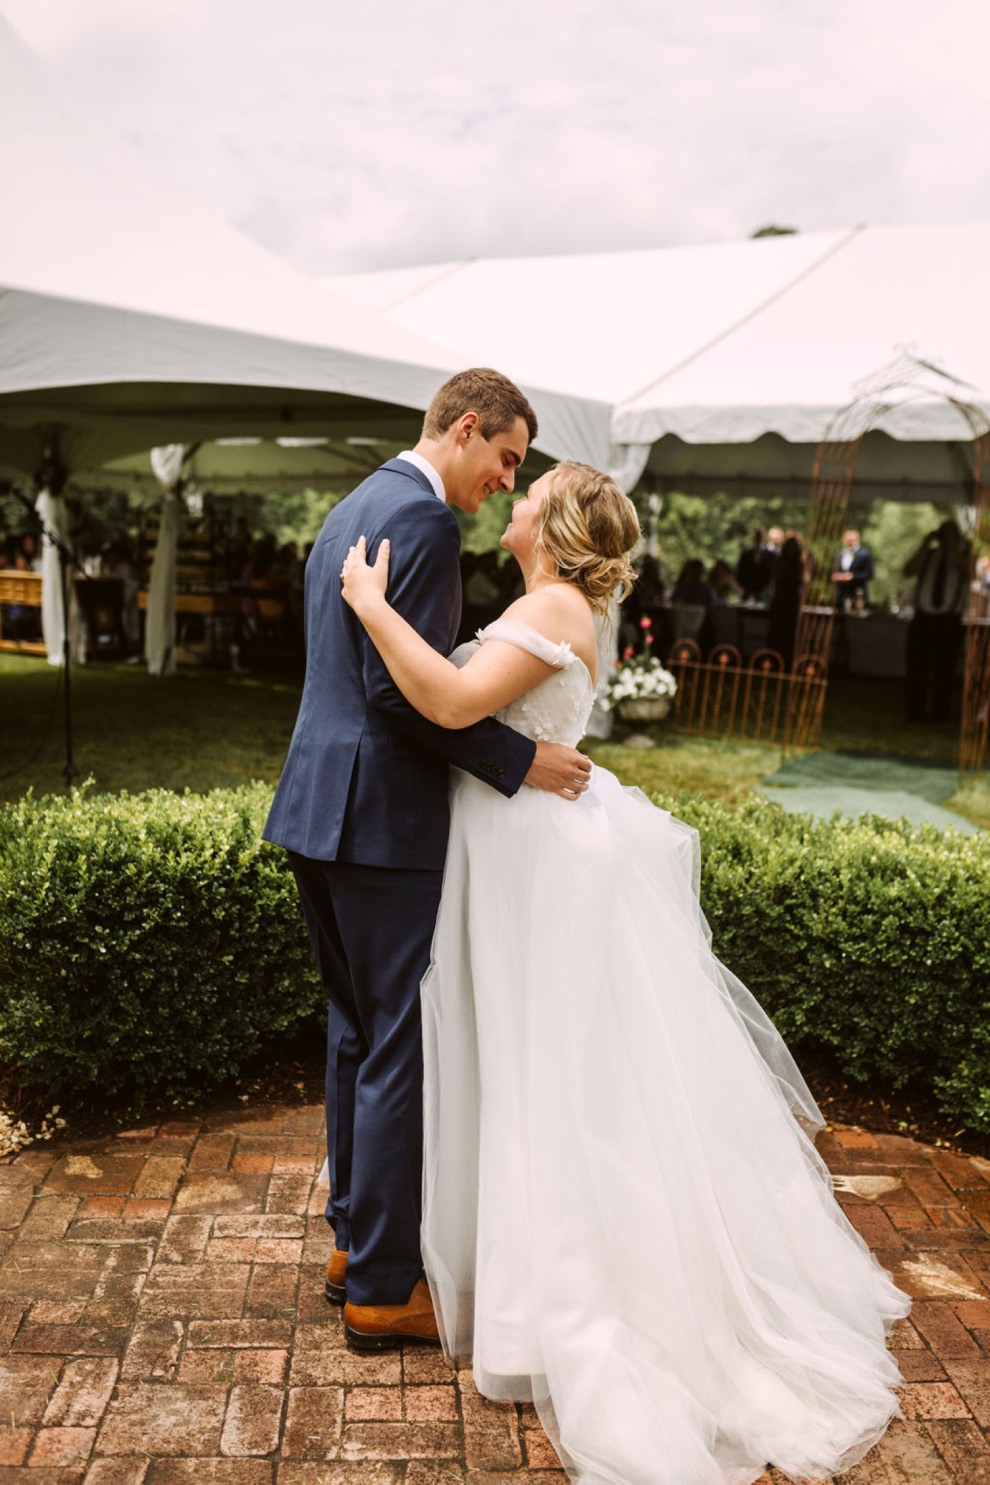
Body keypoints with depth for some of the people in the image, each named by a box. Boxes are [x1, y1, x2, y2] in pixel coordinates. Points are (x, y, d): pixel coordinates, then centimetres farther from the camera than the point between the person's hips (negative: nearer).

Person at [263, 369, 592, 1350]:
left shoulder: (351, 509, 18)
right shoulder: (422, 518, -14)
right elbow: (401, 689, -22)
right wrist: (519, 761, -16)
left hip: (319, 805, 10)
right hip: (382, 818, -10)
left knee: (357, 1032, 18)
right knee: (403, 1048, 0)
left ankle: (355, 1240, 32)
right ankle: (382, 1288, 14)